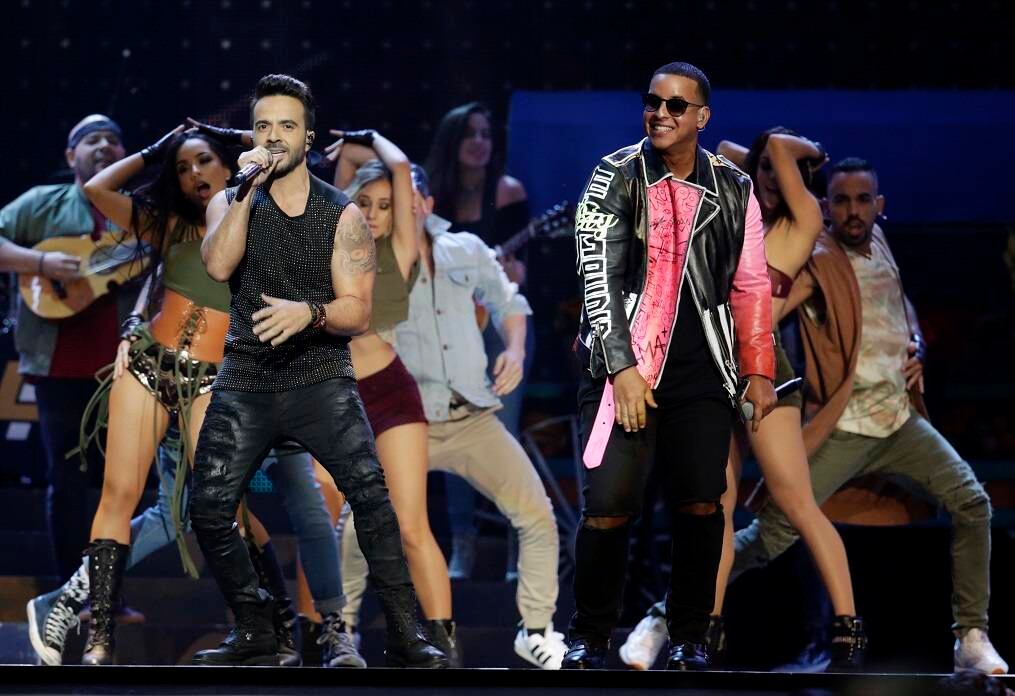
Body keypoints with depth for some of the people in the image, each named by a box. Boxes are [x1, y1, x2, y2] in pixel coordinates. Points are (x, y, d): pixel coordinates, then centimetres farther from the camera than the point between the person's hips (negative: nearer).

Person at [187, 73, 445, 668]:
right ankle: (255, 634, 12)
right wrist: (248, 189, -16)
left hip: (321, 377, -2)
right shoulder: (231, 204, 7)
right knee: (209, 510, -7)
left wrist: (308, 312, -23)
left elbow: (358, 313, -4)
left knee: (371, 492, -22)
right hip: (245, 381, 2)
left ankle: (406, 636, -19)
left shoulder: (343, 216, 2)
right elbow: (219, 265, -14)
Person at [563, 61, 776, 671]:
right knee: (609, 507, -11)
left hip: (702, 371, 2)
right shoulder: (616, 178, -1)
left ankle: (690, 637, 14)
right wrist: (622, 368, -13)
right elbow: (598, 275, -6)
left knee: (701, 506, -1)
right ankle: (589, 638, 5)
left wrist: (759, 371, 5)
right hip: (624, 365, -2)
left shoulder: (733, 190, 7)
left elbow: (752, 286, 12)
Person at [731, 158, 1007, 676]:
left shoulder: (879, 247, 9)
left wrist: (917, 346, 10)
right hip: (841, 429, -6)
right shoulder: (816, 266, -13)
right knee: (770, 536, -9)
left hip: (901, 418, 6)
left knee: (971, 503, -6)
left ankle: (972, 638, 1)